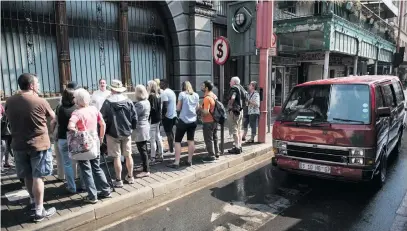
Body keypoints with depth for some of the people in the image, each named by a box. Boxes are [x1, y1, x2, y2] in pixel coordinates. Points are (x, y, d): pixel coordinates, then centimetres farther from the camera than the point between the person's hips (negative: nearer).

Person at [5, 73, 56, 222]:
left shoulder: (9, 102, 0)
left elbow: (9, 119, 16)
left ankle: (33, 201, 38)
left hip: (18, 145, 5)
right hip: (39, 144, -5)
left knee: (27, 176, 19)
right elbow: (53, 117, 2)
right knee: (37, 177, 1)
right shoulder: (40, 101, -15)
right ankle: (39, 211, 7)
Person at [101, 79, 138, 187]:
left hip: (113, 133, -3)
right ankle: (130, 177, 26)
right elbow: (134, 118, -2)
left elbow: (103, 119, -9)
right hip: (127, 133, 3)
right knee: (128, 155, 14)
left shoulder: (108, 102, -12)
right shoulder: (128, 101, -3)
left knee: (116, 157, 4)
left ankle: (118, 180, 11)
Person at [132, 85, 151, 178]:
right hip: (144, 127, 10)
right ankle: (146, 168, 28)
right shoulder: (146, 102, 9)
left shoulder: (140, 104, -21)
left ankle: (146, 171, 2)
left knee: (142, 150, -4)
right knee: (143, 150, 18)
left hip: (140, 129, -10)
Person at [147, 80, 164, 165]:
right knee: (158, 137, 14)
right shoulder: (158, 96, 11)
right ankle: (160, 156, 22)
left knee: (152, 139, -4)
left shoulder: (151, 96, -16)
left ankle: (152, 159, 0)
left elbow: (152, 108, -20)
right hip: (157, 118, 9)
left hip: (152, 120, -9)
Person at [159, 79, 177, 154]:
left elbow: (165, 105, -22)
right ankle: (171, 147, 32)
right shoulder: (171, 91, 13)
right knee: (170, 131, 22)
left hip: (167, 116, -9)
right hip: (174, 115, 9)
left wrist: (162, 115, -14)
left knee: (168, 133, -1)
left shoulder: (164, 93, -15)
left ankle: (171, 149, 4)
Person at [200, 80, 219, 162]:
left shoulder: (207, 98, -21)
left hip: (208, 122, -9)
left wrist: (200, 108, -10)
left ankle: (211, 155, 8)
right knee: (214, 138, 18)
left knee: (208, 139, 1)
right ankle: (216, 153, 28)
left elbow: (206, 112, -26)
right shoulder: (214, 96, 8)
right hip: (214, 120, 9)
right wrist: (202, 108, 17)